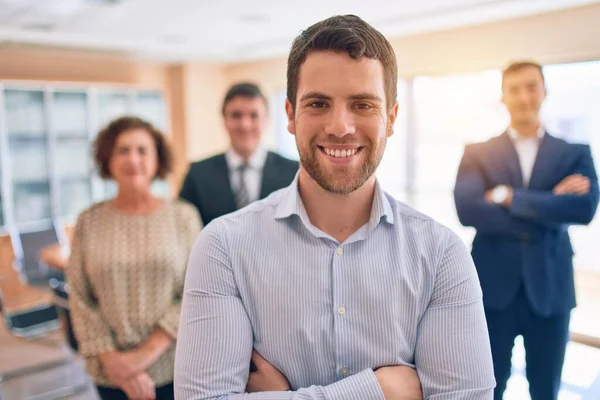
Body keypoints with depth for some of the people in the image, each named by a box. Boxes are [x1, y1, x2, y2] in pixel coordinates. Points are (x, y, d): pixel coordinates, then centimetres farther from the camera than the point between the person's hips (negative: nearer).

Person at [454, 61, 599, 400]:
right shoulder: (478, 154, 2)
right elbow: (468, 209, -15)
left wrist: (509, 197, -15)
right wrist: (550, 204, -15)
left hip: (550, 290, 1)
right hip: (494, 288, -1)